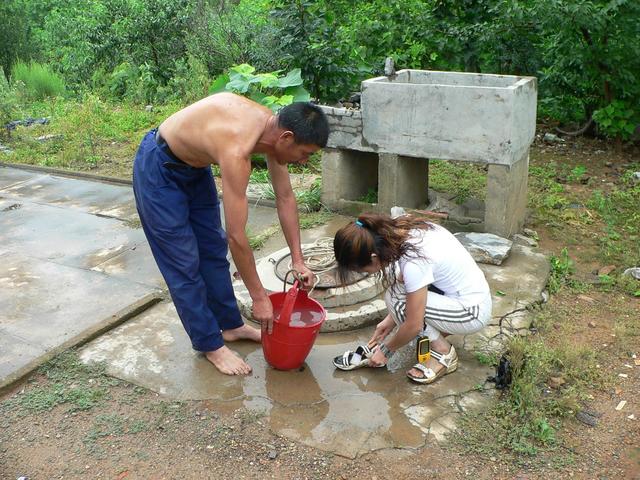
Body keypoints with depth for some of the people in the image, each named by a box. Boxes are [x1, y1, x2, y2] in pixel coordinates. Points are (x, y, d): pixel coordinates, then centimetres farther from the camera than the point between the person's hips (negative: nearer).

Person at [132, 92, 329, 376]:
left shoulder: (273, 127, -14)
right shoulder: (237, 151, -39)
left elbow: (285, 198, -4)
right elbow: (237, 236, -35)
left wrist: (298, 260, -4)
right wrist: (259, 297, -26)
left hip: (194, 165, 9)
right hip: (158, 169, -8)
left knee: (214, 249, 14)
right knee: (184, 263, -2)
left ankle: (231, 325, 29)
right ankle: (210, 344, 12)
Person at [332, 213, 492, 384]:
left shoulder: (413, 262, -31)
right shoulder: (400, 231, -9)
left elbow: (413, 325, -21)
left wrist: (387, 351, -5)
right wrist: (390, 320, 9)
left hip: (474, 311, -8)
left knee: (395, 299, -17)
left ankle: (443, 352, 0)